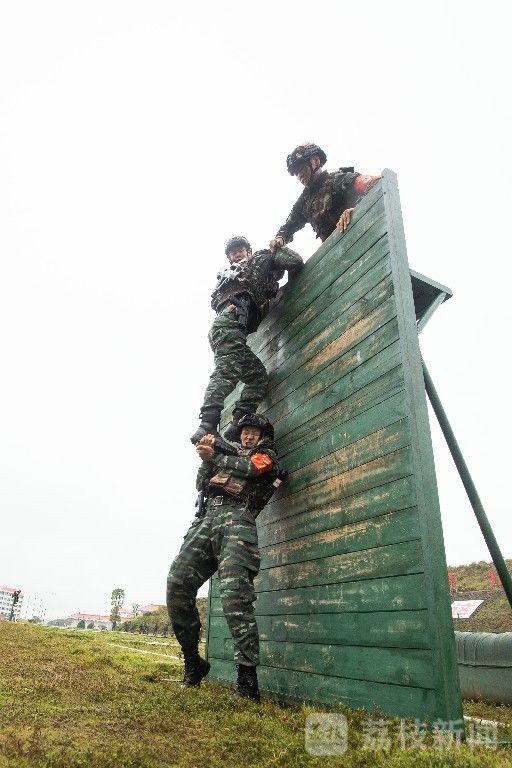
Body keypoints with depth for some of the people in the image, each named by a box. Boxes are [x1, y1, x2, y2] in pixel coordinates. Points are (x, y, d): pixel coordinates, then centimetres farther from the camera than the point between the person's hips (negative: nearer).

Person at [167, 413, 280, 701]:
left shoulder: (266, 455, 19)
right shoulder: (230, 454, 34)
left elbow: (249, 468, -4)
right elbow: (202, 485, 25)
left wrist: (214, 457, 4)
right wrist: (207, 460, 9)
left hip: (237, 519, -5)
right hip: (207, 520, 6)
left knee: (235, 596, -19)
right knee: (177, 584, -8)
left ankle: (248, 677, -16)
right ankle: (193, 664, 5)